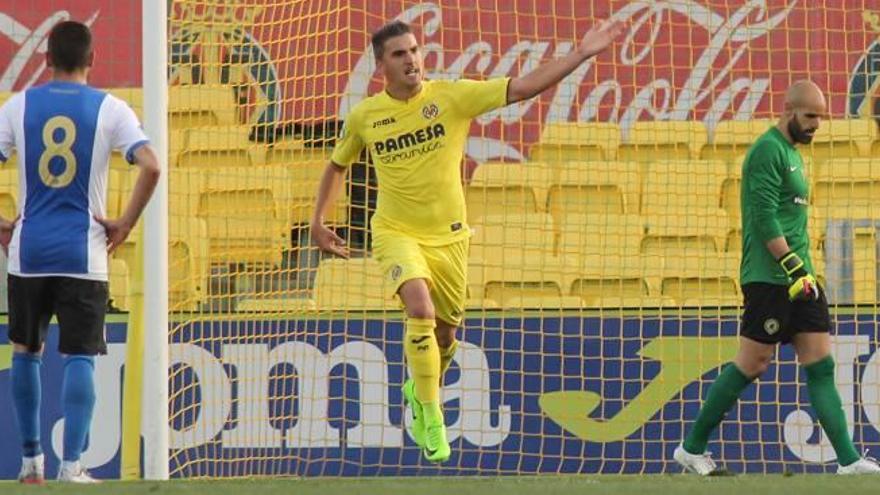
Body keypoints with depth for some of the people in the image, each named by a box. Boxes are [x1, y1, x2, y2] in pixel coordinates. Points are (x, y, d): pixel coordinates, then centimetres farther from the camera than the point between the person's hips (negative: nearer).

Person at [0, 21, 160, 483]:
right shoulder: (109, 109, -1)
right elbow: (150, 167, -12)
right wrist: (126, 223, -2)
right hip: (83, 253, -2)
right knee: (79, 358, -1)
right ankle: (71, 463, -11)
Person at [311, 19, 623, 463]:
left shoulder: (452, 97, -11)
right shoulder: (364, 117, -5)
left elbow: (523, 88, -16)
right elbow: (337, 165, 14)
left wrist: (580, 54, -25)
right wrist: (318, 222, 10)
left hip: (448, 235, 2)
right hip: (396, 232, -2)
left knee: (444, 333, 12)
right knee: (420, 307, -27)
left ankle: (418, 389, 46)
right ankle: (431, 416, -15)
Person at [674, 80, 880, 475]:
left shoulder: (791, 153, 19)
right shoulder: (768, 150, -10)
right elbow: (764, 217, -18)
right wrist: (794, 268, -22)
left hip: (798, 277, 9)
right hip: (770, 278, -9)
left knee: (821, 367, 1)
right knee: (752, 364, -5)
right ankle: (692, 448, 5)